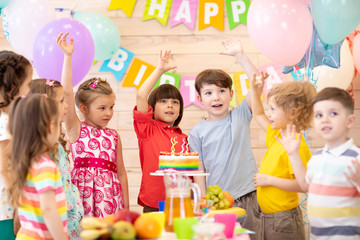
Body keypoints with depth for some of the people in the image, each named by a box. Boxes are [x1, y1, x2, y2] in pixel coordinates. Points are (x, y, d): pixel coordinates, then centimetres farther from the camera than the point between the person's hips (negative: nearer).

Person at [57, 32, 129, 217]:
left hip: (110, 198, 3)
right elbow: (67, 93, -8)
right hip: (84, 192, -3)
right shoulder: (76, 129, 3)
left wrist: (126, 207, 14)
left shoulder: (113, 135, 13)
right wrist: (68, 56, -12)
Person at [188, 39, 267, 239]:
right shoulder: (197, 132, 3)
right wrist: (203, 201, -5)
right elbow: (198, 169, 3)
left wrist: (239, 54, -7)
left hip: (247, 198, 1)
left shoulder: (240, 116, 5)